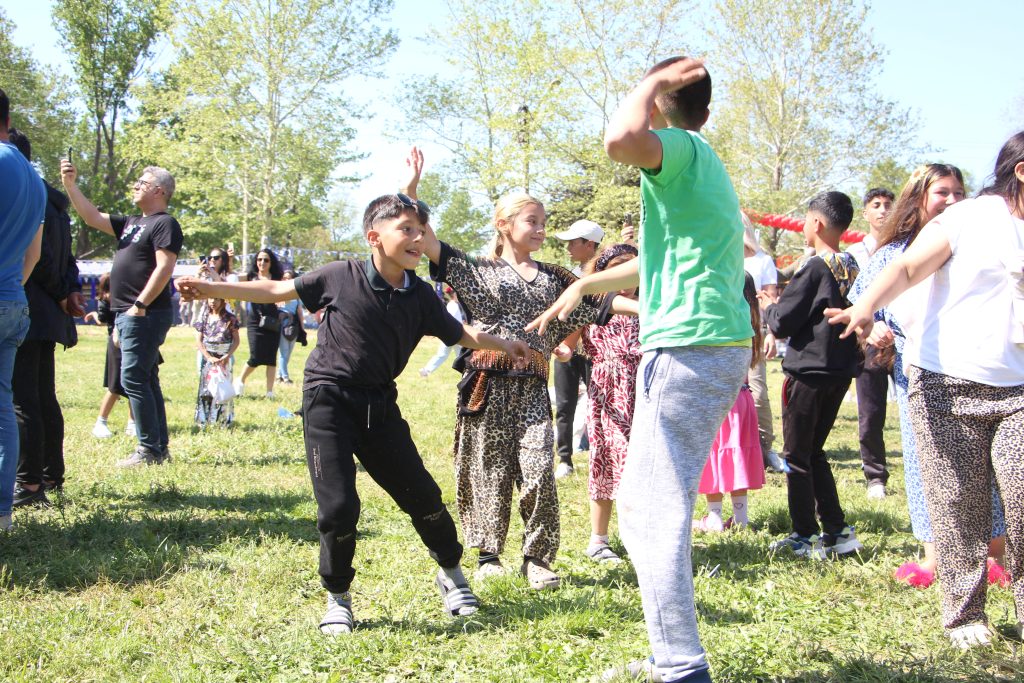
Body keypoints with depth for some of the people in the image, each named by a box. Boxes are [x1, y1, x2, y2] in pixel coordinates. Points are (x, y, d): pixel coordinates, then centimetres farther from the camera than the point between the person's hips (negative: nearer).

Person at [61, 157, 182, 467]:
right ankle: (160, 448, 14)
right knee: (145, 380, 10)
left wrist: (140, 305, -21)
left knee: (133, 379, -12)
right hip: (128, 314, 10)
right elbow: (93, 217, 19)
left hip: (145, 315, -10)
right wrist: (70, 185, 10)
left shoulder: (164, 224, -9)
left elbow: (164, 268, -19)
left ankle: (149, 450, -10)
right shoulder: (132, 223, 19)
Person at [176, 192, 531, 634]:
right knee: (339, 506, -10)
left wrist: (503, 345, 10)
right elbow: (278, 291, 0)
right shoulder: (340, 277, -8)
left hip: (379, 405, 4)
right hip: (329, 399, -4)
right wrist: (211, 288, -3)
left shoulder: (420, 296, 2)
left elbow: (458, 333, 15)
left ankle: (452, 576, 30)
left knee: (422, 495, 5)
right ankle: (338, 599, 14)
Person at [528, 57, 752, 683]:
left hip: (687, 350, -10)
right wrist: (584, 286, 40)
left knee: (654, 513, -9)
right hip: (721, 349, 10)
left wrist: (653, 82, -13)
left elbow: (622, 138, -32)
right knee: (646, 506, 18)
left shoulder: (680, 149, -7)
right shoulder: (703, 164, 22)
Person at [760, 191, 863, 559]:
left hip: (808, 371, -8)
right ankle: (837, 531, 15)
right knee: (814, 452, 18)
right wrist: (784, 303, 18)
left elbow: (782, 324, -15)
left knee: (796, 456, 4)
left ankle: (806, 537, 8)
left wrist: (768, 306, 7)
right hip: (841, 371, 8)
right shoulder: (852, 268, 6)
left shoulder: (816, 268, -17)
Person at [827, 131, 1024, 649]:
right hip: (947, 384, -3)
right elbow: (909, 268, -11)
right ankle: (964, 615, 12)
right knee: (958, 507, 1)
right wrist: (868, 305, -29)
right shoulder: (969, 218, -1)